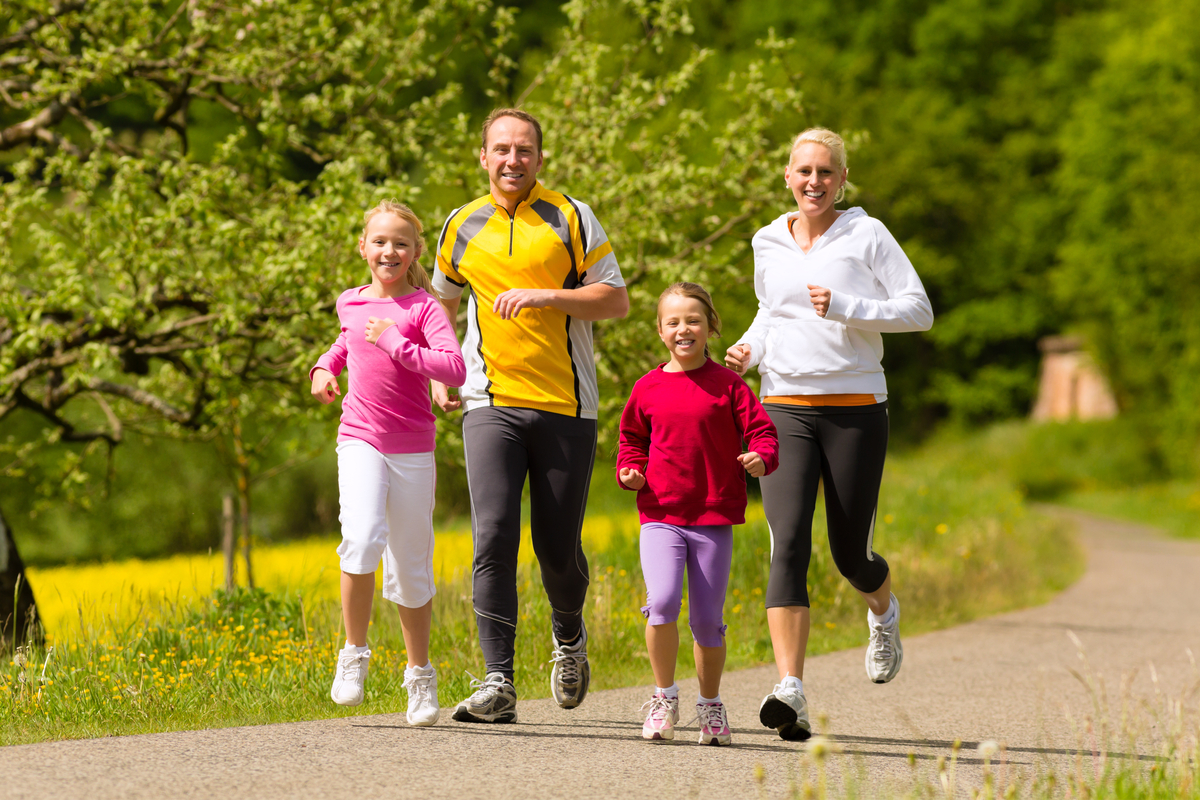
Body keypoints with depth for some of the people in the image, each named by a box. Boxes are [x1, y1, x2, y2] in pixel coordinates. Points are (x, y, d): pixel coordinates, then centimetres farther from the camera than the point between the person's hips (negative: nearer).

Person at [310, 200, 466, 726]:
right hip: (360, 441, 2)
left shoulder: (423, 308, -5)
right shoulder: (350, 304, 9)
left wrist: (398, 346, -21)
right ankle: (354, 654, -8)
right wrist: (325, 366, 14)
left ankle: (420, 674, 23)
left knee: (411, 567, 6)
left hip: (412, 450, -1)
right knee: (362, 540, -24)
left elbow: (455, 369, -18)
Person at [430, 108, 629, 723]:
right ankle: (498, 684, -16)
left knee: (558, 548, 4)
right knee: (494, 538, -14)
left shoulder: (571, 218, 2)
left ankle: (568, 635, 37)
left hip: (566, 407, -1)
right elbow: (443, 302, 27)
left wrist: (543, 295, -16)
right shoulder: (462, 228, 9)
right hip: (491, 404, 1)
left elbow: (615, 299, -2)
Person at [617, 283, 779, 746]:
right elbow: (632, 439, 21)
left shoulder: (727, 385, 1)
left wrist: (760, 459, -21)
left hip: (713, 519, 0)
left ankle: (710, 703, 24)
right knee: (662, 601, -20)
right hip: (660, 516, 0)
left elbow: (762, 432, 1)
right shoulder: (648, 389, 6)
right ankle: (664, 697, -1)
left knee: (707, 619, 3)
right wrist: (630, 472, 1)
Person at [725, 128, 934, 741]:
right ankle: (790, 691, -23)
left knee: (850, 554, 5)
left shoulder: (866, 236, 0)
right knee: (788, 543, -16)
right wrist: (748, 350, 7)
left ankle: (883, 610, 44)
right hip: (785, 409, 2)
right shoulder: (769, 244, 12)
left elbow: (919, 311, -4)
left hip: (855, 410, -2)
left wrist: (846, 308, -16)